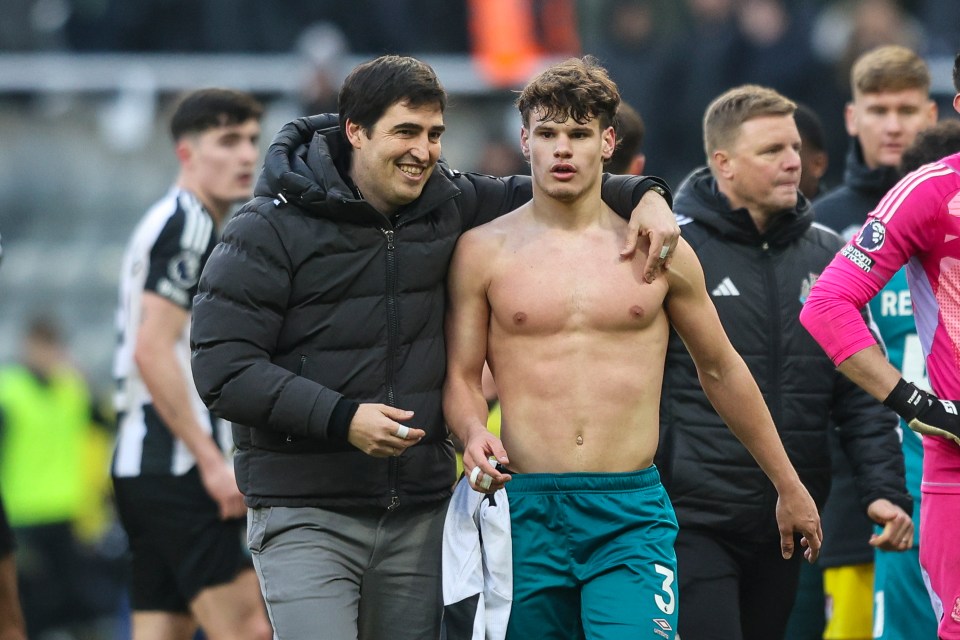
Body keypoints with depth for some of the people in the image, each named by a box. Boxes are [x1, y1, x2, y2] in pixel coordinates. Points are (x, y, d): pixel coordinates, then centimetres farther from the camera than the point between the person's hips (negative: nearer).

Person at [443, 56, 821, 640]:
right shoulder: (483, 252, 5)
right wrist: (474, 433, -18)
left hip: (632, 519, -1)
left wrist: (789, 488, 22)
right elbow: (461, 375, 6)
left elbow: (721, 369, 17)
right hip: (527, 512, 1)